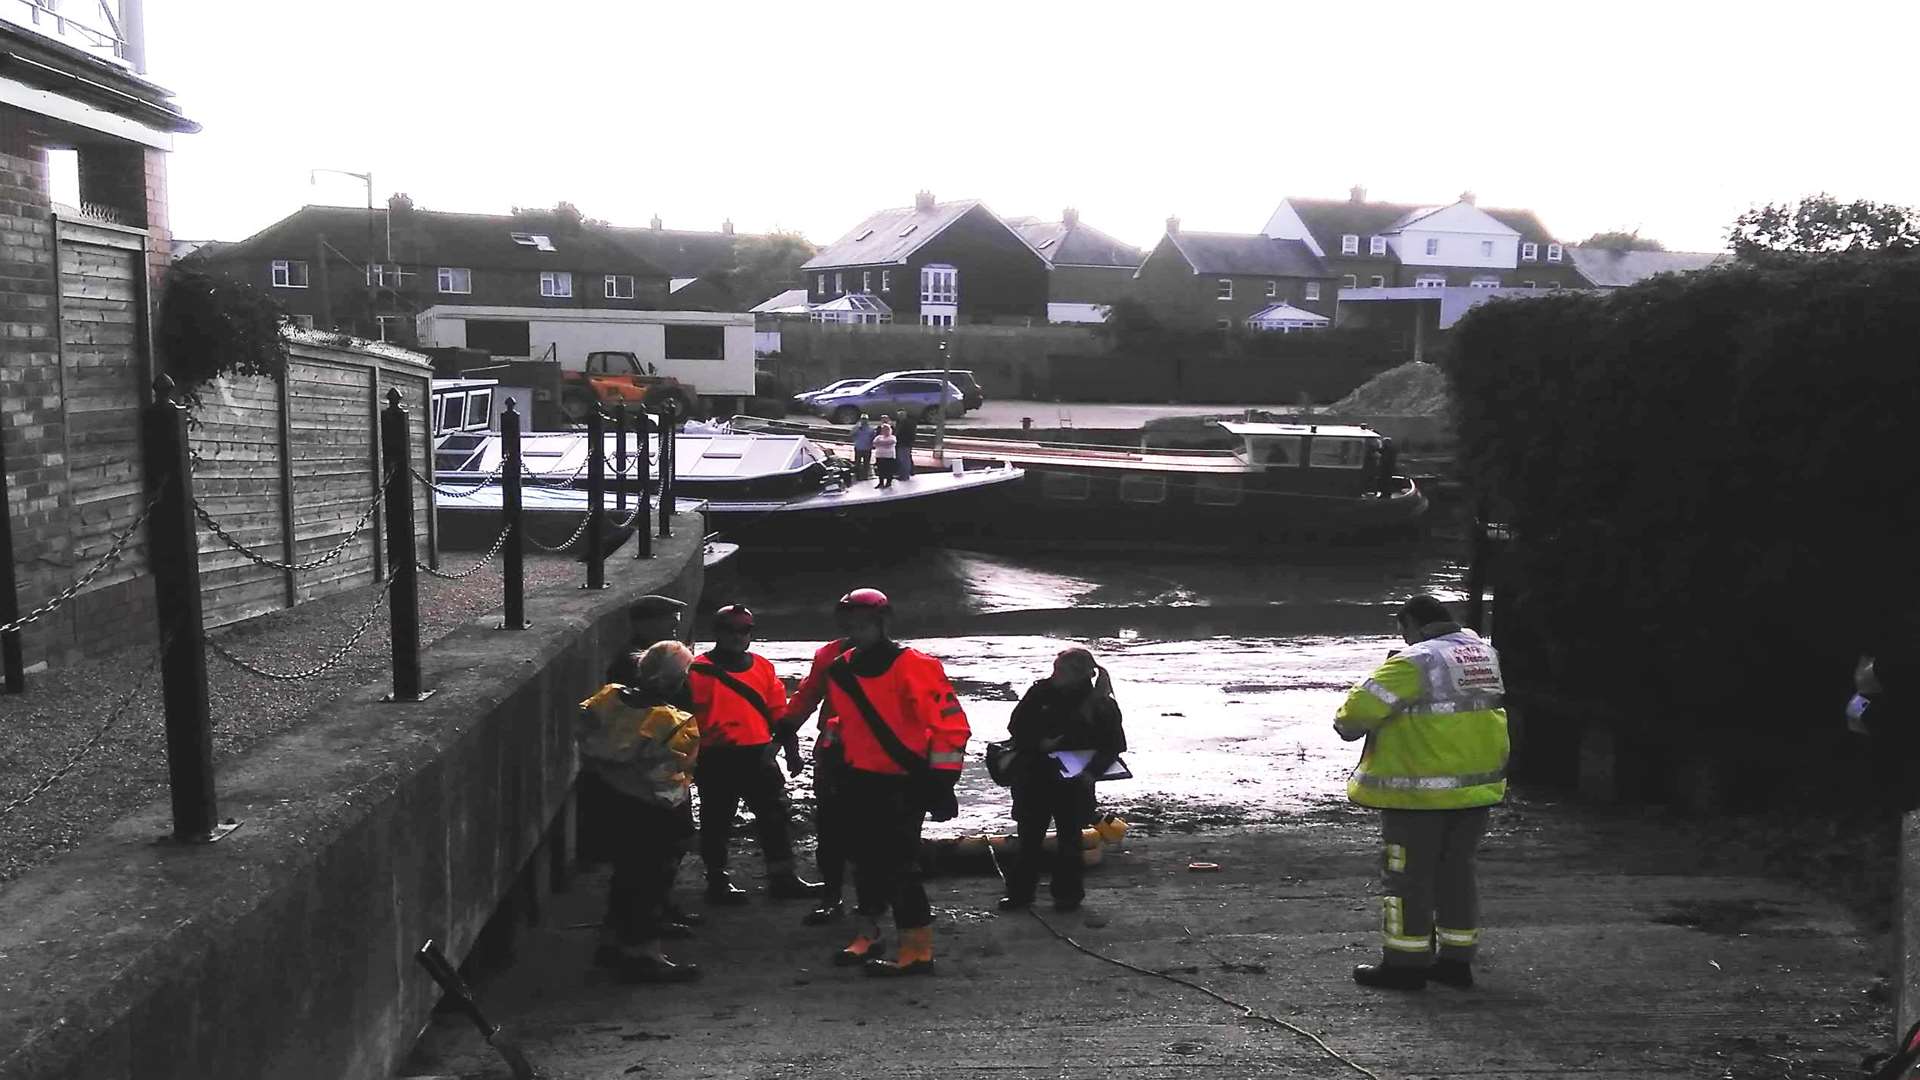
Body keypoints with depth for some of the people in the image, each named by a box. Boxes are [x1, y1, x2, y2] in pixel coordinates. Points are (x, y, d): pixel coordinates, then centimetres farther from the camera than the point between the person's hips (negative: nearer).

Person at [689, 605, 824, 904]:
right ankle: (718, 883, 15)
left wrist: (782, 740, 11)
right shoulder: (701, 670, -5)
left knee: (774, 815, 8)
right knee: (717, 821, 4)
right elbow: (688, 715, -8)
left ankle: (782, 878, 17)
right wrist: (696, 748, -12)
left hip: (759, 755, 5)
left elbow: (778, 709, 16)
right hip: (718, 759, -5)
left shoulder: (763, 667, 11)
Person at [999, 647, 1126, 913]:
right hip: (1034, 778, 2)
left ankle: (1068, 892, 21)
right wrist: (1040, 744, -16)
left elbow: (1113, 746, -7)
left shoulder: (1101, 705, -11)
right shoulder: (1041, 692, -5)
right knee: (1029, 836, 9)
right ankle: (1020, 891, 19)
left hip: (1073, 782, -2)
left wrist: (1092, 771, -22)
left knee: (1069, 837, 8)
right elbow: (1016, 725, 1)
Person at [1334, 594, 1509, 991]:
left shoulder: (1415, 663, -17)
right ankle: (1457, 960, 23)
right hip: (1476, 784, 8)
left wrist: (1348, 726, 1)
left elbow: (1358, 710, -19)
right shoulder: (1482, 652, 7)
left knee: (1408, 874, 4)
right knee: (1457, 871, 17)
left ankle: (1405, 963, 11)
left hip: (1421, 792, -7)